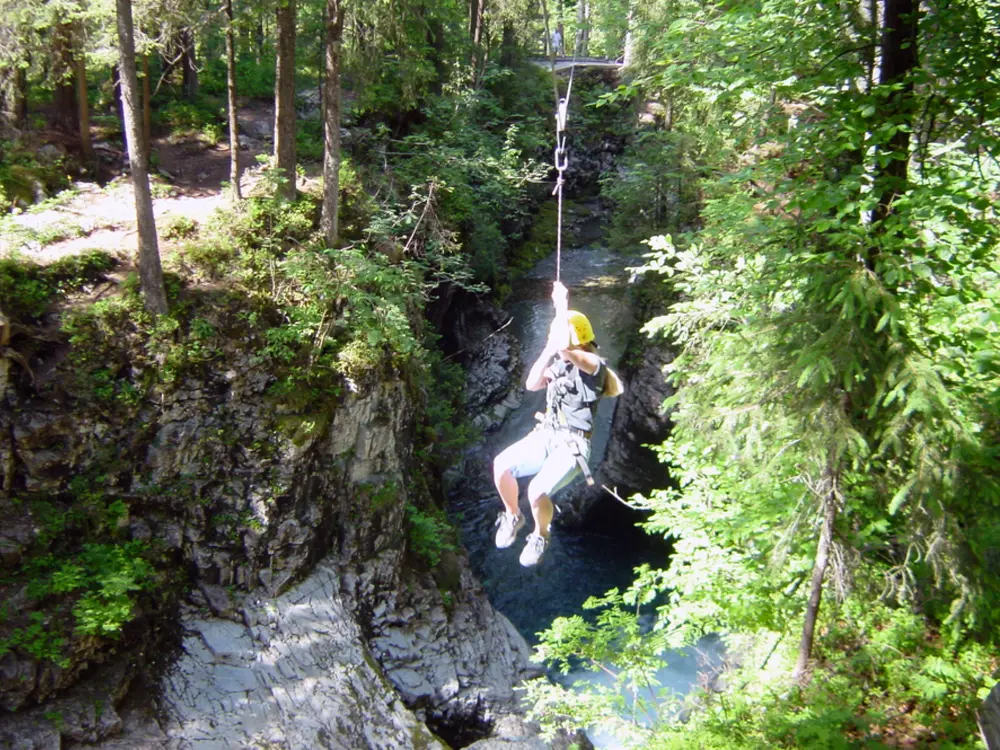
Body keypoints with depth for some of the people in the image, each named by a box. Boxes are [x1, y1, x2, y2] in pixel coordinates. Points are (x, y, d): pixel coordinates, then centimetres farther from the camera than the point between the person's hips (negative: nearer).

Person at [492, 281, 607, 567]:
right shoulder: (559, 362, 11)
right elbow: (532, 384, 1)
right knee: (502, 465, -19)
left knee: (537, 491, -27)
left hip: (572, 445, -6)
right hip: (545, 435, 7)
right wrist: (549, 349, -6)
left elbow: (564, 349, -32)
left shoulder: (594, 365, -12)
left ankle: (540, 536, 7)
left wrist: (562, 305, -23)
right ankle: (513, 517, 9)